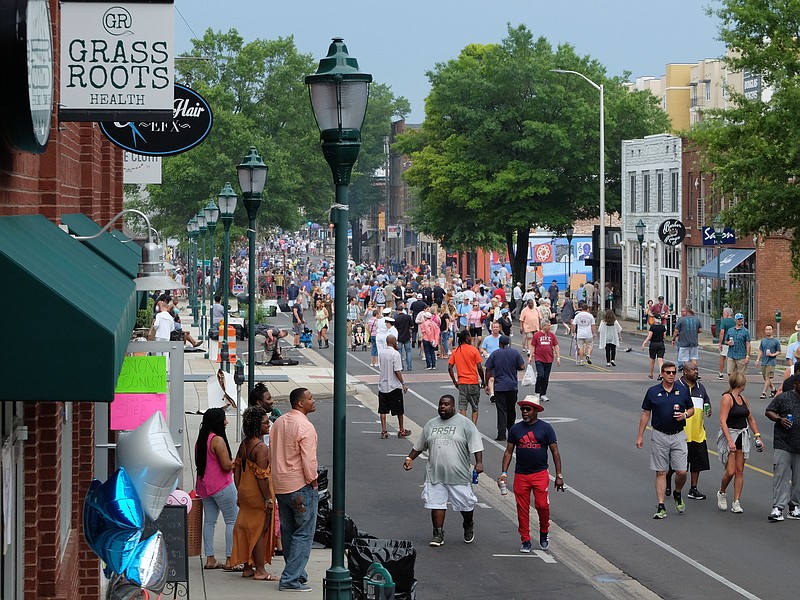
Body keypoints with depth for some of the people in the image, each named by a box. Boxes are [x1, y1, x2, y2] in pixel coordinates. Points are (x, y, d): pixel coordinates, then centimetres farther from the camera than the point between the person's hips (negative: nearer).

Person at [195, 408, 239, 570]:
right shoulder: (218, 440, -17)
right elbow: (226, 465, -21)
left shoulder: (201, 439, 10)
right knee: (233, 520, -2)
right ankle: (230, 560, -5)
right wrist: (236, 462, 1)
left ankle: (210, 559, 8)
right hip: (222, 486, -9)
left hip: (204, 486, 9)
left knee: (209, 521, 9)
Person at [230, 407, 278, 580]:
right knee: (260, 531, -1)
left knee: (247, 529, 14)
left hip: (245, 493, 8)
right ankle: (260, 571, 4)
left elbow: (237, 470, 12)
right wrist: (268, 499, -17)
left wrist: (239, 492, 18)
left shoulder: (244, 444, 7)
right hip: (258, 495, -8)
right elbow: (262, 476, -22)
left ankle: (247, 567, 21)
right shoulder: (261, 447, -20)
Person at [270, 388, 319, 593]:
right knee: (303, 533, -3)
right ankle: (291, 580, -6)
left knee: (288, 532, 17)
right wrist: (313, 482, -7)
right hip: (301, 486, -8)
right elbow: (309, 460, -20)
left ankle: (296, 573, 28)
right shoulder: (305, 426, -18)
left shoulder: (279, 423, 9)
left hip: (280, 486, 8)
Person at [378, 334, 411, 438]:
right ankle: (401, 431, 18)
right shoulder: (395, 354, -15)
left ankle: (383, 431, 3)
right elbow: (397, 371, -17)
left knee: (383, 410, 6)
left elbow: (380, 366, 9)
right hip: (394, 386, -5)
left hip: (382, 385, 5)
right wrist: (403, 384, -11)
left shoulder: (381, 352, 2)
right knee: (399, 410, 9)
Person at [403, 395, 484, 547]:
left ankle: (469, 526, 32)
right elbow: (419, 446, 24)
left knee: (465, 504, 5)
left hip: (458, 475, -3)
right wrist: (410, 458, 16)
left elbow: (476, 445, -6)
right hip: (435, 475, 3)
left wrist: (479, 463, -17)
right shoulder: (431, 424, 13)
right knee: (436, 504, -2)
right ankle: (438, 534, 6)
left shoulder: (465, 423, -1)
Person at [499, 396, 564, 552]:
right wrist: (503, 473, 1)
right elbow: (508, 452, 12)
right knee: (522, 509, 2)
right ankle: (525, 540, 13)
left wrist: (559, 475, -1)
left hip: (540, 474, -3)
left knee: (542, 504, -14)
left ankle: (544, 533, 12)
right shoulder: (516, 429, 8)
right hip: (520, 474, 3)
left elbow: (555, 452, 2)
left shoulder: (545, 428, 1)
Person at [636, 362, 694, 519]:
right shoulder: (653, 392, 0)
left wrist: (685, 415, -9)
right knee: (661, 472, 0)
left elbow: (691, 409, 15)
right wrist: (640, 436, 3)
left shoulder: (683, 391, 3)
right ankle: (661, 507, 2)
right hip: (659, 436, -1)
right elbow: (646, 414, 5)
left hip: (678, 436, 1)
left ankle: (678, 494, 27)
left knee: (681, 472, -4)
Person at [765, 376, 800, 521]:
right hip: (783, 445, -3)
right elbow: (769, 412, 4)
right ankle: (778, 507, -7)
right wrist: (779, 419, -12)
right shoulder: (783, 398, 1)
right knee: (781, 475, -7)